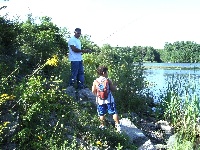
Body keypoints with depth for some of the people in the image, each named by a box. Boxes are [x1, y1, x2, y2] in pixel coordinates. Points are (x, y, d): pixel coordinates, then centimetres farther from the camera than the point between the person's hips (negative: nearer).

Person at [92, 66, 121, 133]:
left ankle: (102, 125, 26)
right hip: (109, 100, -2)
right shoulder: (108, 80, -9)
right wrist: (114, 86, 12)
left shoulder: (95, 81, -3)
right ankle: (118, 125, -1)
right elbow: (114, 89, -8)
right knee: (114, 112, 4)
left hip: (100, 100, 2)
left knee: (101, 114, 16)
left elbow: (93, 91, 0)